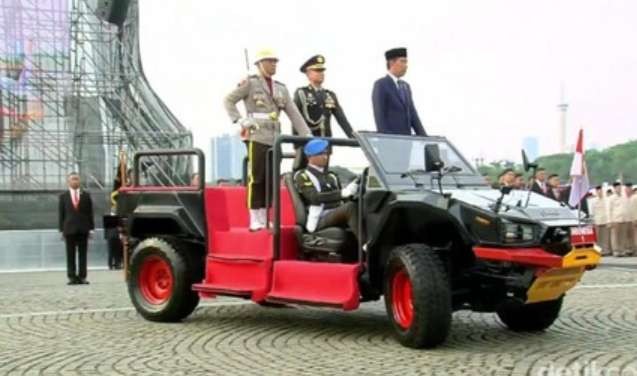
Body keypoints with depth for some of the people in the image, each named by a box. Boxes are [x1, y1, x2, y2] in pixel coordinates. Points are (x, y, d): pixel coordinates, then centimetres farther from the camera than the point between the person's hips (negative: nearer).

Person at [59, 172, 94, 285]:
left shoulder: (86, 195, 8)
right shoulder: (63, 196, 7)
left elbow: (90, 212, 7)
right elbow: (61, 214, 5)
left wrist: (90, 228, 0)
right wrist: (62, 229, -1)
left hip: (83, 229, 0)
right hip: (69, 229, 0)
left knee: (82, 254, 1)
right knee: (70, 254, 0)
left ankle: (82, 277, 3)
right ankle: (72, 277, 3)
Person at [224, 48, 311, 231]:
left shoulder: (281, 89, 18)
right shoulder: (250, 83, 2)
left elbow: (294, 115, 13)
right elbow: (228, 100, 1)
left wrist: (308, 136, 4)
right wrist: (240, 120, -10)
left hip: (274, 140, 5)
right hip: (257, 138, -5)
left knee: (271, 180, 6)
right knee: (257, 179, -4)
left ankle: (264, 219, 14)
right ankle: (254, 221, 1)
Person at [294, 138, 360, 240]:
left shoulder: (331, 176, 26)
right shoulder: (303, 176, 4)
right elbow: (315, 198, -13)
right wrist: (343, 193, -27)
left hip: (338, 216, 6)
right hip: (319, 221, -6)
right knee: (350, 207, -33)